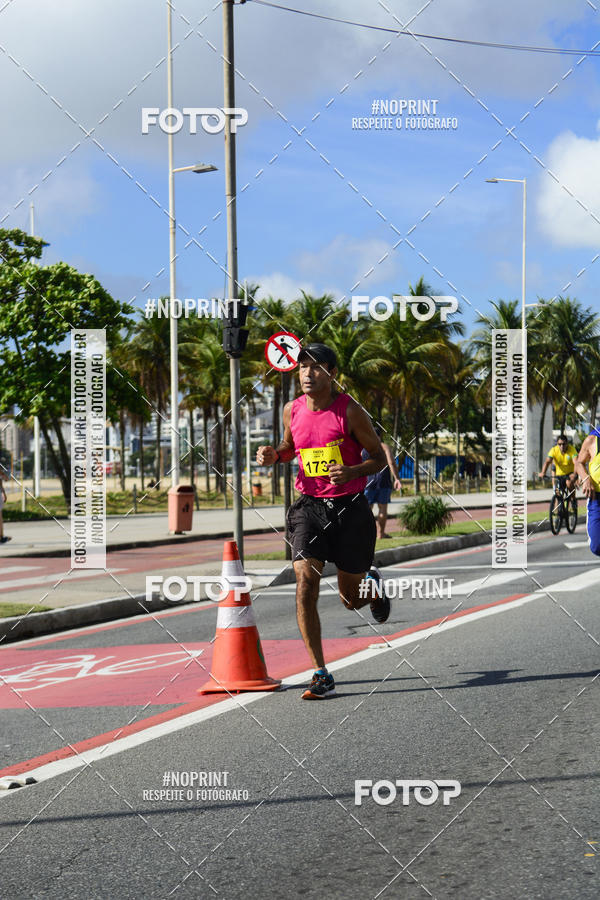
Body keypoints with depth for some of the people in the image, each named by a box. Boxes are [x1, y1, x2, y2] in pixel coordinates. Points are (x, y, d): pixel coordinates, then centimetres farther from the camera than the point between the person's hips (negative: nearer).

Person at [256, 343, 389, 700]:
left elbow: (379, 457, -4)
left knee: (352, 600, 9)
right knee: (305, 584, -17)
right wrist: (273, 455, -1)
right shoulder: (292, 410, 1)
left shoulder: (349, 411, -11)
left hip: (350, 507, -2)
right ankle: (322, 675, -11)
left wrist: (352, 472, -23)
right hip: (309, 506, 3)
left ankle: (372, 582, 49)